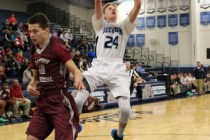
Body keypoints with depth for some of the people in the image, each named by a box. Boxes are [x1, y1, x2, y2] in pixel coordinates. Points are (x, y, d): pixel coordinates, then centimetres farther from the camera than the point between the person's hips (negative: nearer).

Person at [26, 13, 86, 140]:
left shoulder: (57, 45, -11)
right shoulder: (34, 50, 11)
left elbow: (74, 70, -15)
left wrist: (78, 79, -38)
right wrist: (31, 85, 0)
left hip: (60, 101, -7)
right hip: (42, 101, 7)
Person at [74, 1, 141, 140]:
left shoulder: (124, 26, 17)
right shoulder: (100, 24, 15)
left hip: (117, 69, 1)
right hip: (98, 66, 0)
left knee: (126, 109, -14)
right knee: (77, 101, -18)